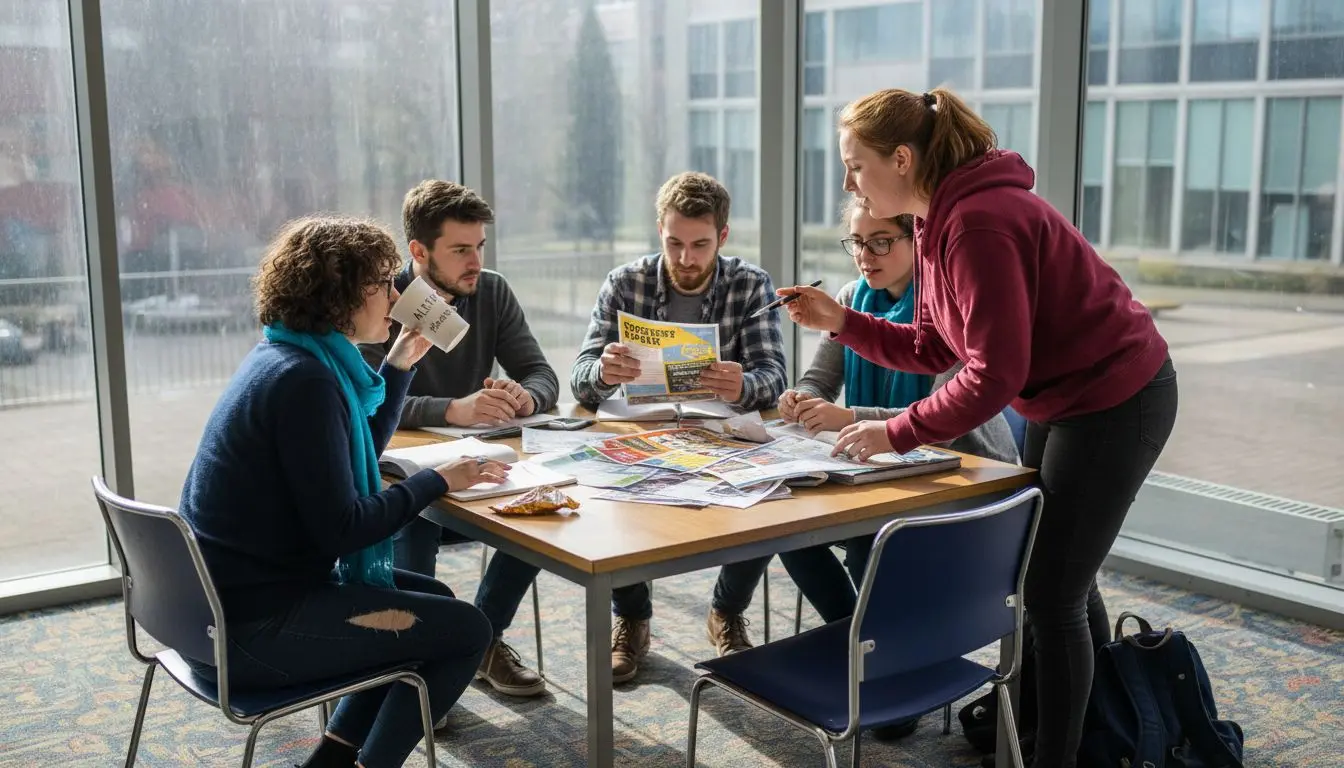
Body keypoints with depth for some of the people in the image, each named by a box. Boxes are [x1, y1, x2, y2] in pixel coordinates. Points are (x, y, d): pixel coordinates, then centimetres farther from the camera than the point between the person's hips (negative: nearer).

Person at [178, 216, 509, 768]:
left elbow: (354, 458, 22)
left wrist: (399, 364, 13)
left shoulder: (282, 357, 10)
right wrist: (436, 481, -12)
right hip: (251, 628, -10)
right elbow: (340, 530, -23)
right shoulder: (302, 379, -21)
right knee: (466, 630, -5)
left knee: (434, 601, 21)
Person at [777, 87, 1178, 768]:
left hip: (1116, 403, -10)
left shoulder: (977, 225, -28)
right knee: (1059, 573, 21)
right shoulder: (939, 222, 3)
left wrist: (895, 433, -25)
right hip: (1067, 399, 10)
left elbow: (994, 375, -30)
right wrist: (840, 322, -3)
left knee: (1052, 595, -3)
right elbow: (933, 351, 6)